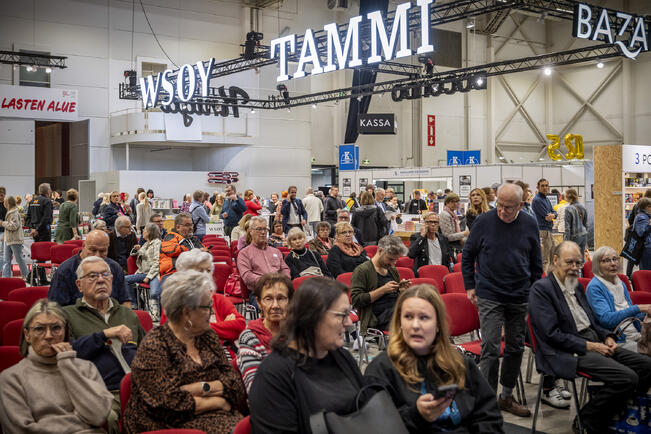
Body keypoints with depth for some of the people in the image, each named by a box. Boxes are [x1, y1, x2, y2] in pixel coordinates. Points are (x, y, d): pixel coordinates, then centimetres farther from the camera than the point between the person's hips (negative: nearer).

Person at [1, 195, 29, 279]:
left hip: (15, 240, -10)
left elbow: (14, 226, -25)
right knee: (7, 260, 8)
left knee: (19, 259, 0)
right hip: (8, 239, 10)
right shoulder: (9, 212, 14)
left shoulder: (14, 213, -17)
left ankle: (26, 276, 11)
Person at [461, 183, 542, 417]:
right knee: (490, 348, -6)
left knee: (516, 348, 12)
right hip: (489, 296, -3)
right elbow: (467, 256, 4)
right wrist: (470, 286, 1)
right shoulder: (484, 222, -6)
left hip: (520, 297, 4)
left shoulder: (530, 225, 2)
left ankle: (506, 397, 26)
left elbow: (536, 262, 13)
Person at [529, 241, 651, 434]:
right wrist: (589, 346, -17)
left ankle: (612, 415, 9)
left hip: (594, 343, 9)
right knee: (627, 378, -23)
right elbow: (552, 335, -17)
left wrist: (607, 337, 4)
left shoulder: (577, 285, 17)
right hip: (567, 353, -9)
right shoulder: (541, 289, -11)